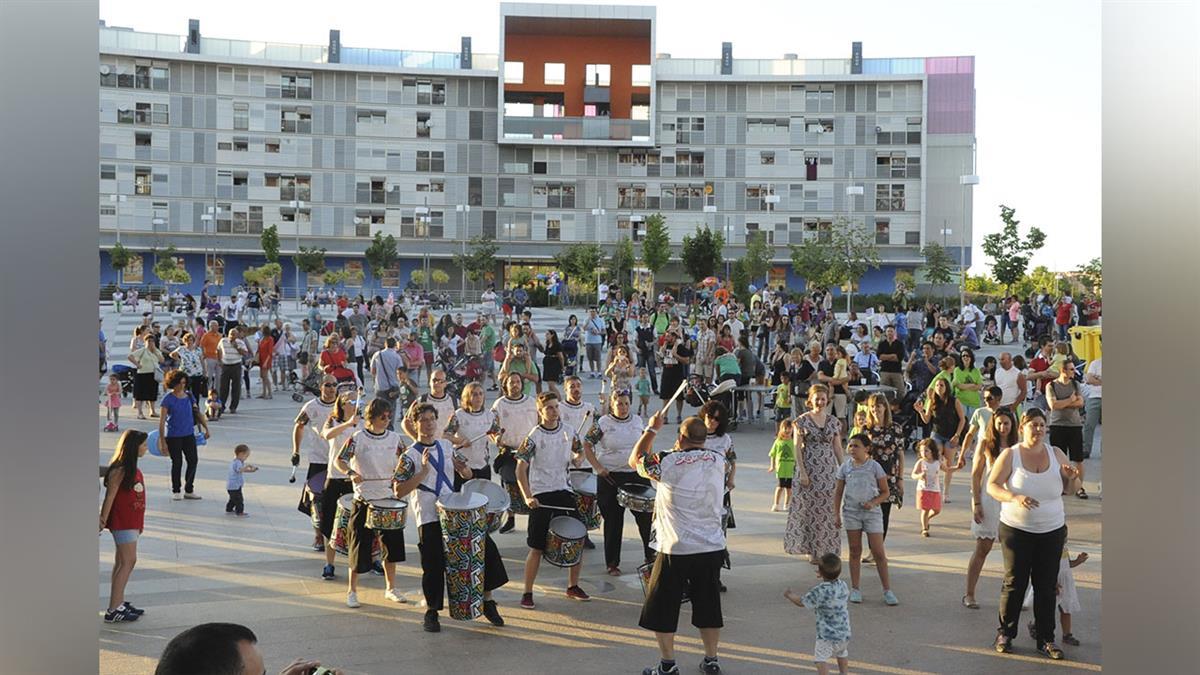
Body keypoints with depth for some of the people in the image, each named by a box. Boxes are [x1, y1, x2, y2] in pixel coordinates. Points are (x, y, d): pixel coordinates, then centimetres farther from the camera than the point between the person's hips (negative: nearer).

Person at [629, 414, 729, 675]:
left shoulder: (668, 462, -14)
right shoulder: (718, 462, -2)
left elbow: (635, 460, 5)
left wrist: (651, 429, 14)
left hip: (676, 549, -4)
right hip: (712, 548, 4)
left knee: (662, 607, 10)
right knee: (709, 605, 16)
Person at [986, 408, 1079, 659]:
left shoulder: (1055, 454, 3)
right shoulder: (1010, 455, -7)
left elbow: (1066, 488, 12)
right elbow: (991, 485, -9)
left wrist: (1069, 476, -12)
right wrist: (1014, 497, -27)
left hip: (1052, 531, 3)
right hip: (1016, 530, -3)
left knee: (1046, 587, 7)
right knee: (1014, 583, 4)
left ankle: (1046, 639, 17)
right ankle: (1005, 634, 18)